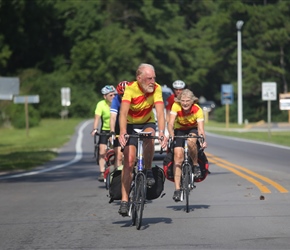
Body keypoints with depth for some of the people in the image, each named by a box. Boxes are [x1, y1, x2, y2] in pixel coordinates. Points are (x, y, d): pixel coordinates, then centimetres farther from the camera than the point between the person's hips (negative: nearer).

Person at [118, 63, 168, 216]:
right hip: (131, 124, -1)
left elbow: (160, 112, -30)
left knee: (149, 136, -35)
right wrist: (122, 133, -53)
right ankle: (124, 200, -9)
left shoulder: (156, 89, -21)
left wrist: (161, 133, -46)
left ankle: (148, 171, -13)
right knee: (129, 160, -13)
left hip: (147, 123, 1)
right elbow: (123, 112, -37)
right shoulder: (130, 89, -26)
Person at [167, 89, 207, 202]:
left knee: (191, 141, -37)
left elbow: (201, 129, -33)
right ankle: (177, 189, -16)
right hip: (179, 130, 1)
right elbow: (171, 123, -33)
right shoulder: (176, 106, -25)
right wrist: (171, 136, -51)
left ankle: (195, 165, -11)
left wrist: (203, 140, -52)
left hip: (193, 129, -1)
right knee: (178, 157, -17)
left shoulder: (197, 110, -27)